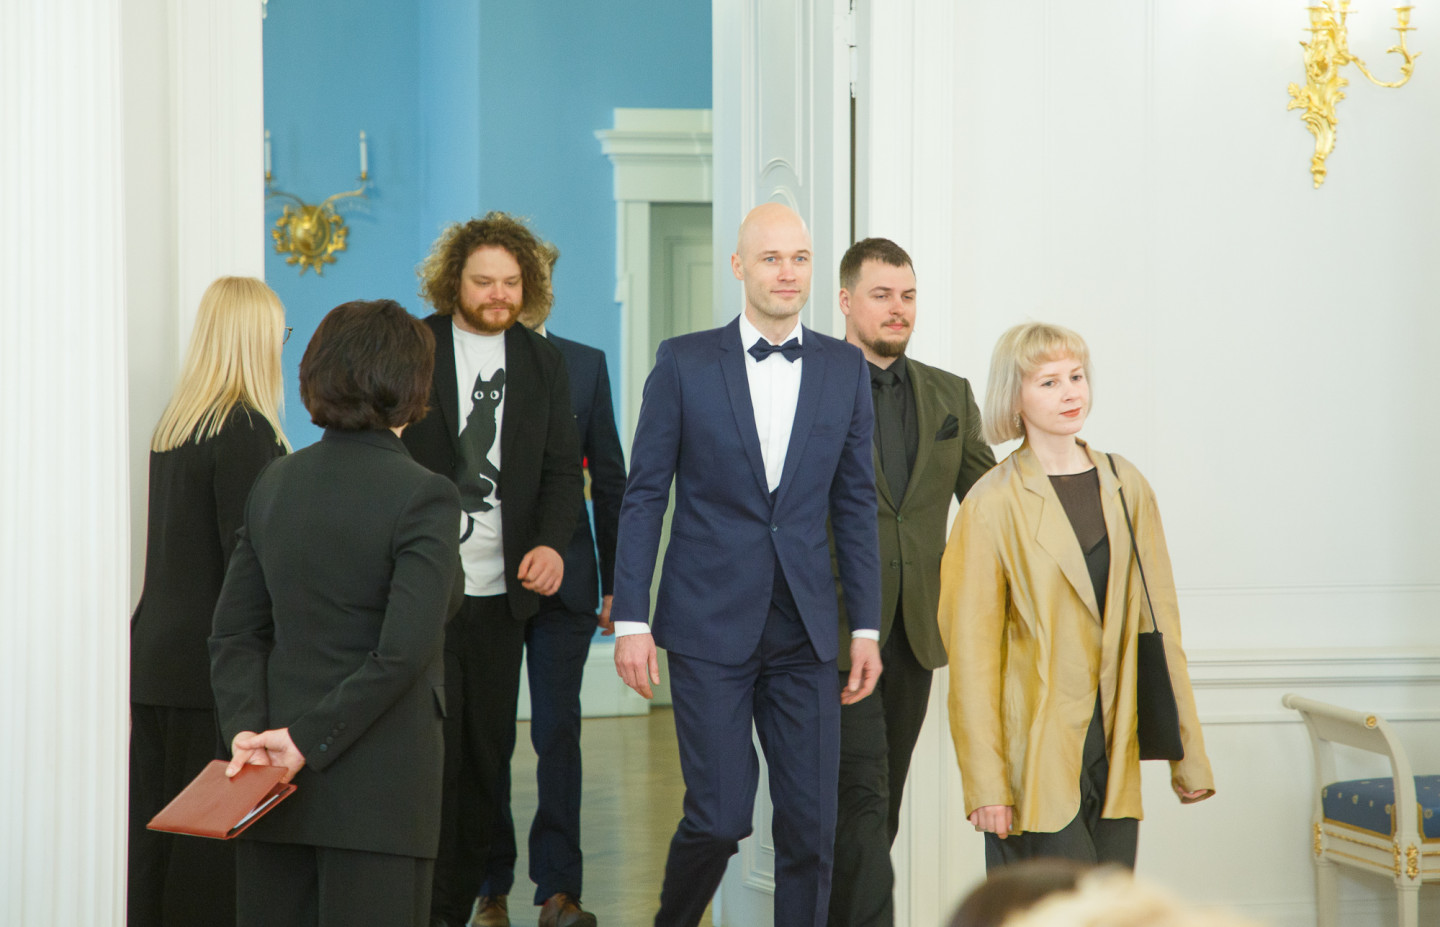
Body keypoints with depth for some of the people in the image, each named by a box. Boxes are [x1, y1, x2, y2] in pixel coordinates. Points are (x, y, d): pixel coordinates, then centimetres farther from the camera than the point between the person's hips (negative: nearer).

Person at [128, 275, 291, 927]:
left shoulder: (171, 425, 10)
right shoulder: (247, 431, -13)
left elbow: (177, 549, 12)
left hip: (154, 658, 8)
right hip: (212, 666, -8)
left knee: (153, 834, 11)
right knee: (215, 853, -2)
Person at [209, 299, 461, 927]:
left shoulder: (275, 483, 7)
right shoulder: (424, 496, -11)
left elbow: (234, 632, 5)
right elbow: (402, 652, -20)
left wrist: (246, 731, -4)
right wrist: (308, 740, -15)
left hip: (275, 780, 6)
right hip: (377, 787, -6)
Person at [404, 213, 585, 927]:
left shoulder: (543, 361, 10)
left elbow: (563, 468, 10)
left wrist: (552, 542, -8)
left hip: (502, 587, 3)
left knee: (488, 746, 7)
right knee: (435, 745, -5)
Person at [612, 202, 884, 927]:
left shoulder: (845, 369, 7)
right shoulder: (684, 362, 0)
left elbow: (854, 505, 10)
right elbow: (644, 497, 1)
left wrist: (866, 627, 6)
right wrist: (630, 620, -5)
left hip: (804, 634, 3)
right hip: (709, 625, -2)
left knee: (811, 826, 1)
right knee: (720, 816, -5)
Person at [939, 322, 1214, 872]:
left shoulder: (1125, 487, 10)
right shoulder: (994, 503, -5)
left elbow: (1158, 622, 12)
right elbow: (972, 652, -7)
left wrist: (1188, 755, 9)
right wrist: (985, 783, -11)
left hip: (1115, 757, 5)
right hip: (1038, 761, -5)